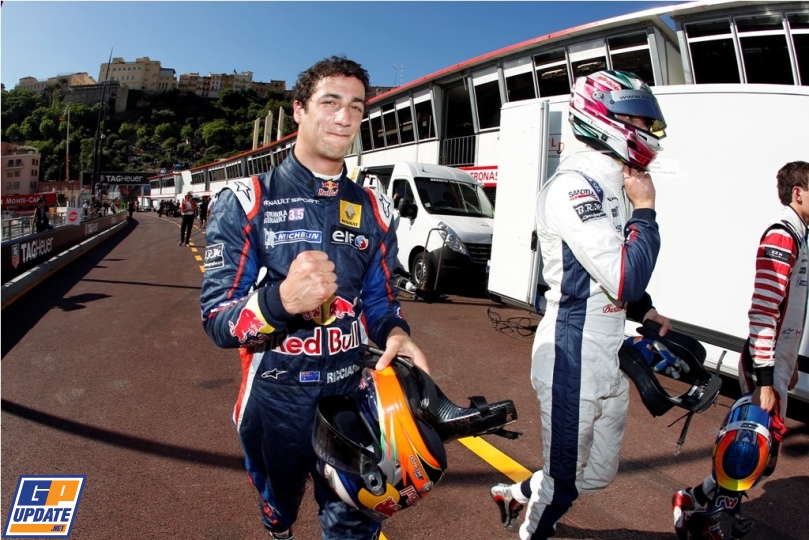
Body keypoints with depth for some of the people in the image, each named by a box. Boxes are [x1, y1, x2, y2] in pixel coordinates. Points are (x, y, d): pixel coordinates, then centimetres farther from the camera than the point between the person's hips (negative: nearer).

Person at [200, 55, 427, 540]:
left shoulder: (374, 209, 3)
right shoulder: (246, 201, -9)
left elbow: (379, 301, 8)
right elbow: (217, 319, -13)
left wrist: (395, 333, -16)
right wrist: (282, 301, -33)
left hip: (352, 397, 2)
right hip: (275, 400, -1)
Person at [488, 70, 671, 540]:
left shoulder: (617, 184, 10)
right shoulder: (575, 184, -20)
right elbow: (625, 282, -26)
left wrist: (646, 310, 8)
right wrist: (645, 211, -15)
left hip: (611, 356, 9)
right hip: (574, 359, -9)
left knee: (598, 474, 22)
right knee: (564, 483, 10)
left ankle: (519, 494, 44)